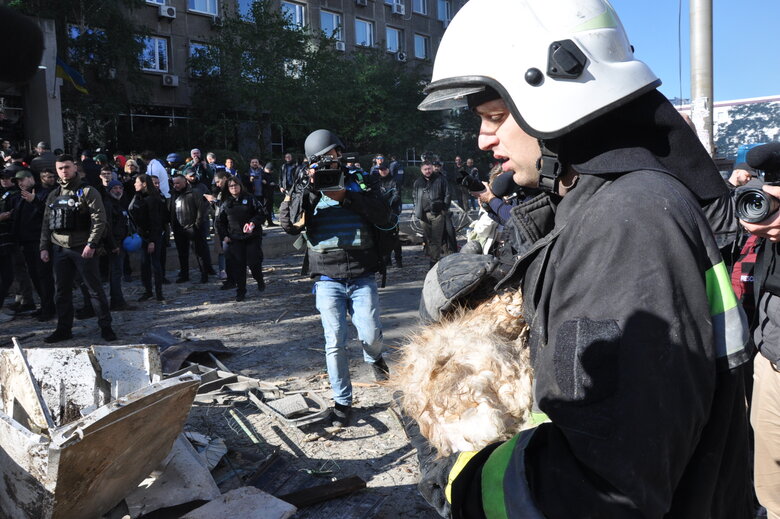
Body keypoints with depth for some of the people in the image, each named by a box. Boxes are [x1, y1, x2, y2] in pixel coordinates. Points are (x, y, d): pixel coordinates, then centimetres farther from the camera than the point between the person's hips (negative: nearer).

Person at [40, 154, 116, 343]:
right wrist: (44, 247, 10)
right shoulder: (53, 195, 14)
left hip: (82, 248, -6)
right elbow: (46, 223, 18)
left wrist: (91, 244, -19)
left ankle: (105, 327, 6)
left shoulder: (87, 191, -5)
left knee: (94, 288, -1)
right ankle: (63, 329, 21)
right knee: (62, 290, 10)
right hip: (59, 249, 6)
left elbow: (99, 219, -12)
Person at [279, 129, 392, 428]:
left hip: (362, 277, 0)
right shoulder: (307, 190, 7)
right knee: (335, 342, -2)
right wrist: (304, 190, -19)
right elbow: (288, 225, -8)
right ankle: (342, 401, 15)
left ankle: (373, 357, 32)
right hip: (328, 279, 0)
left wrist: (346, 196, -15)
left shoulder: (358, 182, 7)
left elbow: (384, 218, -7)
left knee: (371, 336, -5)